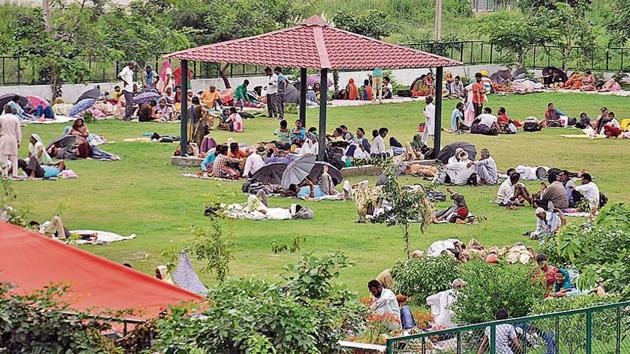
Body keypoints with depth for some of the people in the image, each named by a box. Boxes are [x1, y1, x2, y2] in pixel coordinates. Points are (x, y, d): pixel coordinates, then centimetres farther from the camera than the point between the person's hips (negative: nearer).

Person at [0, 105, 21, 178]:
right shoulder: (15, 118, 2)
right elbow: (18, 131, 3)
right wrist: (18, 141, 9)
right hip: (13, 139, 2)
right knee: (14, 157, 6)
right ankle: (15, 174, 3)